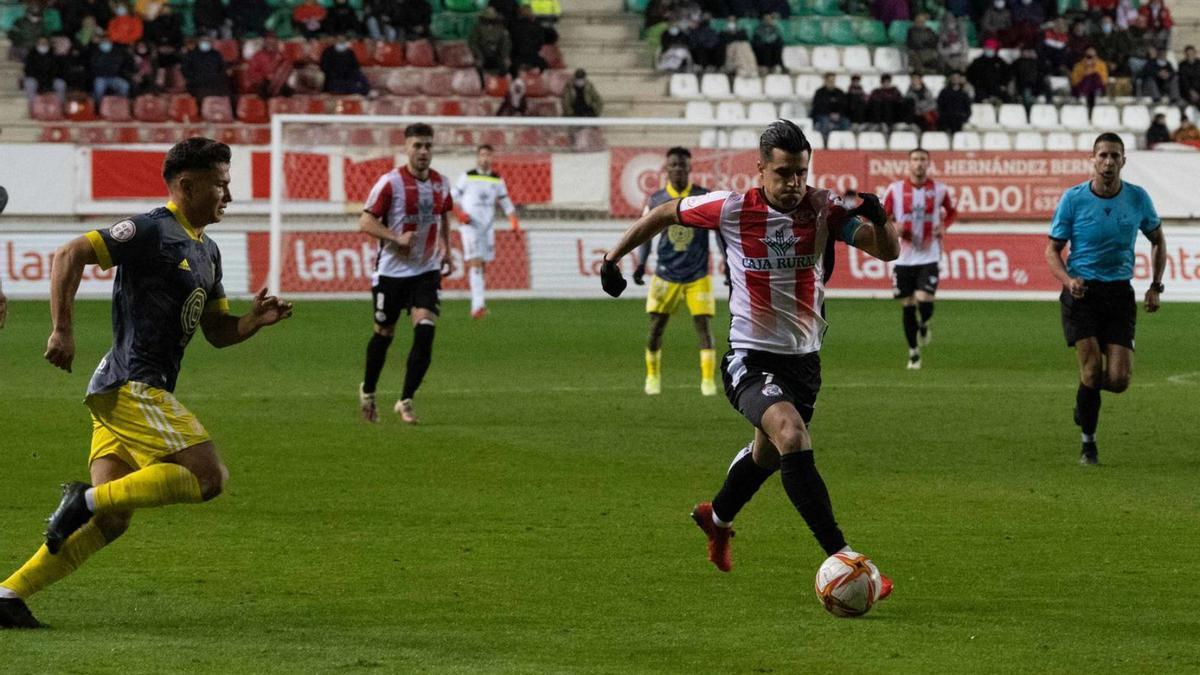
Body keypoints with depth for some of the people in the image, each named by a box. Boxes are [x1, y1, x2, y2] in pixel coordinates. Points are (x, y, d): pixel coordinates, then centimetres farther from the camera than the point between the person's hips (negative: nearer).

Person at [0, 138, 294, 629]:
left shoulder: (206, 252, 20)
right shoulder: (150, 231, -8)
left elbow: (218, 332, 25)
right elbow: (69, 255, -14)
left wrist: (255, 320, 4)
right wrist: (62, 330, -20)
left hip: (147, 391, 9)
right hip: (130, 385, -9)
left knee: (110, 522, 4)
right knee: (208, 475, -17)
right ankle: (89, 498, -16)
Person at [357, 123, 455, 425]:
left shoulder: (441, 183, 4)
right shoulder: (390, 182, -12)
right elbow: (366, 222, -13)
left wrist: (446, 252, 16)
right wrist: (396, 238, -25)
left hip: (427, 272, 3)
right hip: (391, 272, -3)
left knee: (425, 332, -14)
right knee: (384, 334, 9)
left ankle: (405, 401, -6)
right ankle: (368, 391, 34)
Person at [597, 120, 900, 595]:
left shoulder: (823, 209, -8)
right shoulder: (731, 209, -12)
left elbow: (888, 252, -14)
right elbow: (665, 213, 5)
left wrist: (878, 218, -35)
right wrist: (613, 258, 10)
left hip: (804, 359, 5)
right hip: (751, 359, -4)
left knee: (768, 454, 25)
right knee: (793, 437, -30)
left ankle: (716, 519, 57)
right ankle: (842, 557, -33)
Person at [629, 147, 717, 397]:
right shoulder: (656, 201, 1)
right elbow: (645, 234, 8)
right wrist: (641, 263, -5)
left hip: (698, 275, -1)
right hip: (665, 274, 1)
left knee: (703, 325, -9)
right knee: (656, 327, 0)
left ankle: (708, 380, -4)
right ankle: (653, 377, 18)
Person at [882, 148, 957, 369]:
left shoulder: (939, 189, 1)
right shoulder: (895, 189, -2)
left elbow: (951, 211, 19)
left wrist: (944, 226, -1)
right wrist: (892, 227, -16)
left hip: (928, 257, -1)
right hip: (903, 257, 1)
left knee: (925, 301, -16)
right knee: (907, 305, 5)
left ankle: (923, 325, 20)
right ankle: (913, 352, 21)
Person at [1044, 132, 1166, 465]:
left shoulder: (1138, 198, 0)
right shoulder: (1073, 198, -6)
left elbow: (1157, 240, 17)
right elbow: (1052, 250, 1)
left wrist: (1156, 286, 8)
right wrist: (1068, 280, -19)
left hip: (1120, 294, 2)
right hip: (1081, 292, -2)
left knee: (1118, 380, -7)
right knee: (1092, 368, -17)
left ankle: (1086, 398, 29)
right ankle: (1088, 443, 1)